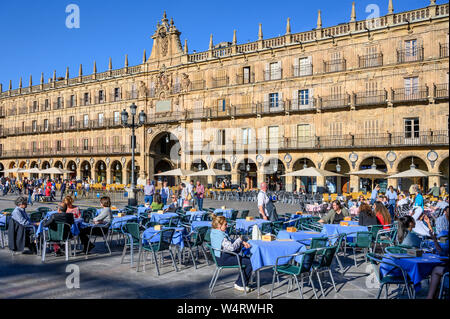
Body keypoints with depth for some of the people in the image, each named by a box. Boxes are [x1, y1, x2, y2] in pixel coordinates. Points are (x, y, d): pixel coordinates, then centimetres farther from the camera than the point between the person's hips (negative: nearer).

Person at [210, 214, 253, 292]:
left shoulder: (214, 233, 8)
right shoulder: (220, 236, -25)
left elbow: (230, 243, 14)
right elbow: (231, 247, -31)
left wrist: (243, 243, 2)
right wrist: (240, 239, -13)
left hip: (221, 257, 11)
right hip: (224, 260, -11)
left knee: (246, 259, 17)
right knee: (249, 262, -11)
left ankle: (239, 282, 21)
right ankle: (240, 285, 3)